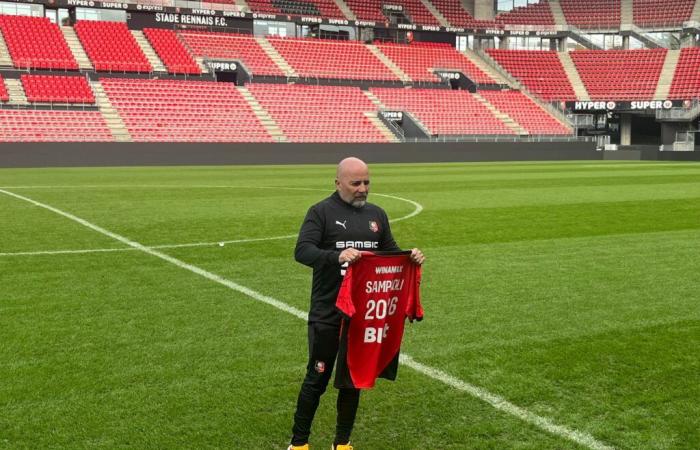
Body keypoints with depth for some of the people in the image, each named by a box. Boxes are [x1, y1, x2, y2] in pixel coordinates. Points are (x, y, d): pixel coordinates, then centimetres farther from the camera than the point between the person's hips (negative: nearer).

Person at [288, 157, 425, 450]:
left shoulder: (376, 215, 11)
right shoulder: (321, 212, -6)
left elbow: (390, 252, 17)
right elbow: (302, 251, -17)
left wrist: (410, 257, -6)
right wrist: (336, 255, -34)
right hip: (327, 315, -5)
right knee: (317, 378, 4)